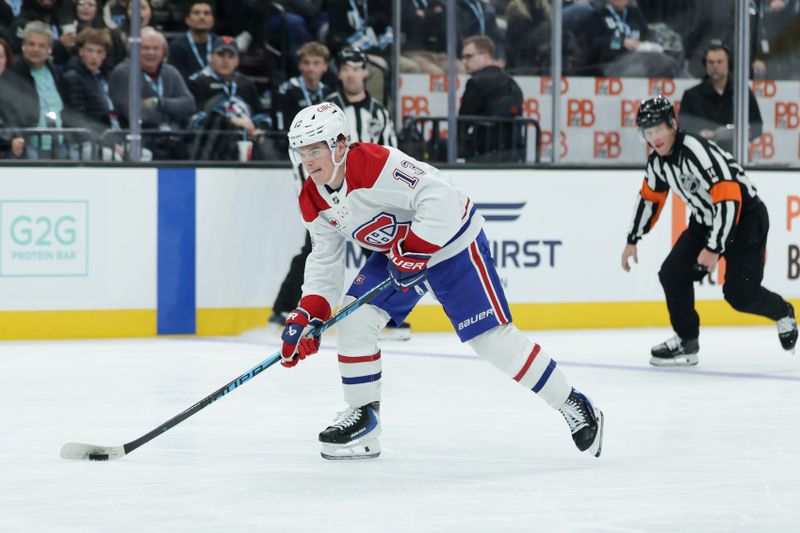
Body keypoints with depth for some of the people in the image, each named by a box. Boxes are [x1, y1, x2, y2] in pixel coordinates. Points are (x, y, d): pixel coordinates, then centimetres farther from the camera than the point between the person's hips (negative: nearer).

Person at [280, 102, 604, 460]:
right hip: (396, 252, 8)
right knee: (352, 319, -8)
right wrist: (307, 314, -8)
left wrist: (414, 252, -34)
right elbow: (324, 261, 4)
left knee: (491, 338, -11)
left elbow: (442, 199, -36)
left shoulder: (376, 164, -31)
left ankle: (573, 406, 1)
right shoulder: (313, 201, -4)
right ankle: (363, 417, 6)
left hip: (450, 240, -8)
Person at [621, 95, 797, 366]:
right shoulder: (658, 160, -3)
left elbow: (729, 199, -35)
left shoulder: (697, 151, -31)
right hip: (705, 220, 8)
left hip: (745, 218, -8)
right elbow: (650, 197, 15)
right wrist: (632, 240, 18)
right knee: (673, 274, -4)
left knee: (739, 293, -14)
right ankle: (686, 342, 8)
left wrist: (714, 248, -35)